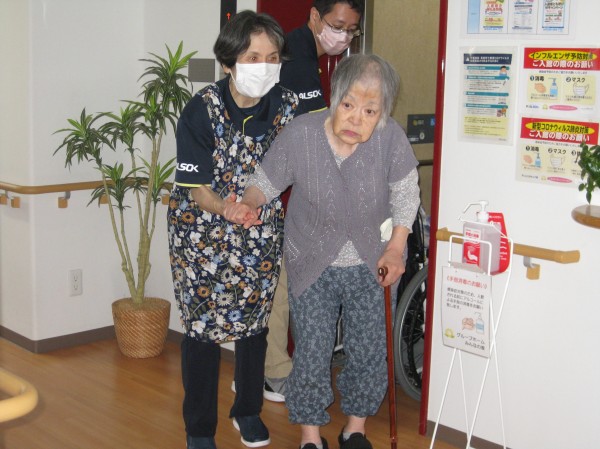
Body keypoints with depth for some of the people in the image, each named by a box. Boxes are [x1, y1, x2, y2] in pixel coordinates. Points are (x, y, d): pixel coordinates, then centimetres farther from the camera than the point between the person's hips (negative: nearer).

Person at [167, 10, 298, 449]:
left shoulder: (288, 105, -11)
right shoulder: (202, 110, -20)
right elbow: (197, 188, -20)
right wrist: (225, 208, -40)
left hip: (262, 233, 3)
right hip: (202, 231, -3)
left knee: (255, 321, 14)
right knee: (202, 324, 1)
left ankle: (248, 412, 36)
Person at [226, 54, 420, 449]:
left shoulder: (391, 137, -20)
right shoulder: (300, 134, -22)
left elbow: (406, 194, -3)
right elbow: (267, 181, -6)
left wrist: (396, 247, -6)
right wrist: (249, 203, -26)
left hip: (371, 264, 1)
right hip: (313, 265, -1)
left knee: (369, 351, 9)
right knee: (312, 353, 2)